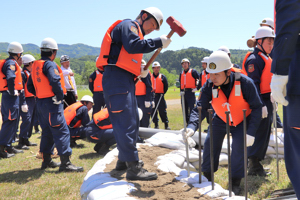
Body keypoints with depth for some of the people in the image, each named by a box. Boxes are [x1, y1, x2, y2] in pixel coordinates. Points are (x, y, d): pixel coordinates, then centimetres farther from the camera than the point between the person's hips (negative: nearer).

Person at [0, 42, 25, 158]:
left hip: (10, 95, 10)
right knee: (10, 121, -9)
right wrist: (13, 91, -19)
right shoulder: (11, 63, -13)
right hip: (11, 96, -10)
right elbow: (10, 78, -30)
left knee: (13, 121, 16)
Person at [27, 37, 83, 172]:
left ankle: (46, 161, 25)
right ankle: (65, 163, -10)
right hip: (52, 103, -9)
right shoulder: (50, 65, -13)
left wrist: (39, 95, 15)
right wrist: (60, 96, -15)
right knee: (62, 132, -8)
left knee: (47, 132, 18)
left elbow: (30, 86, 19)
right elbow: (55, 81, -28)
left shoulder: (35, 66, 14)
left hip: (40, 103, 9)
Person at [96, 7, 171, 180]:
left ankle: (124, 160, 28)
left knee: (132, 122, 16)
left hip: (126, 81, 11)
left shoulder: (137, 32, 29)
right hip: (117, 79, -11)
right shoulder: (128, 25, 0)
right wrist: (159, 42, -14)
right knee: (126, 122, -14)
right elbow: (133, 46, -20)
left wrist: (140, 72, 12)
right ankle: (133, 168, -16)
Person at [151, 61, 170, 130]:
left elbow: (166, 86, 8)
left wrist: (162, 93, 2)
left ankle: (166, 125, 2)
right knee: (153, 111, 4)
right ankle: (156, 125, 14)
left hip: (160, 97, -2)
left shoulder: (163, 77, 5)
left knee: (162, 111, -4)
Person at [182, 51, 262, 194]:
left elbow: (256, 107, -22)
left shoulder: (244, 83, -32)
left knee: (239, 146, -18)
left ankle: (235, 183, 0)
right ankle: (207, 177, 17)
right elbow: (200, 108, -24)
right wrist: (192, 127, -43)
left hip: (242, 121, -3)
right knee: (210, 144, -4)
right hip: (220, 120, 3)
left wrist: (251, 133, -27)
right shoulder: (209, 86, -24)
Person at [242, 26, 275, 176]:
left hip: (267, 101, 10)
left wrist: (272, 100, 20)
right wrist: (261, 105, -25)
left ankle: (255, 164, 23)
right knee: (259, 134, -7)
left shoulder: (266, 58, 18)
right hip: (260, 102, -10)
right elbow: (254, 83, -20)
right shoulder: (254, 59, -13)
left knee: (264, 134, 13)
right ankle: (254, 167, 1)